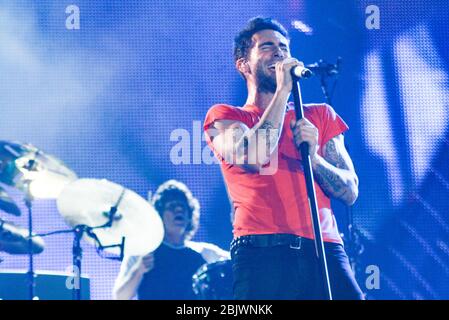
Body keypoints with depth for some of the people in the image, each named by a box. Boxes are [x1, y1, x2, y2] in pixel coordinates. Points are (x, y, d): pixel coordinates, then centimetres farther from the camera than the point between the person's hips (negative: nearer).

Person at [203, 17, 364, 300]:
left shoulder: (321, 115, 23)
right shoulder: (224, 116, 14)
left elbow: (350, 192, 15)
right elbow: (254, 157, -9)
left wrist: (313, 157, -4)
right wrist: (283, 90, -1)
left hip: (324, 250, 3)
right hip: (261, 251, -3)